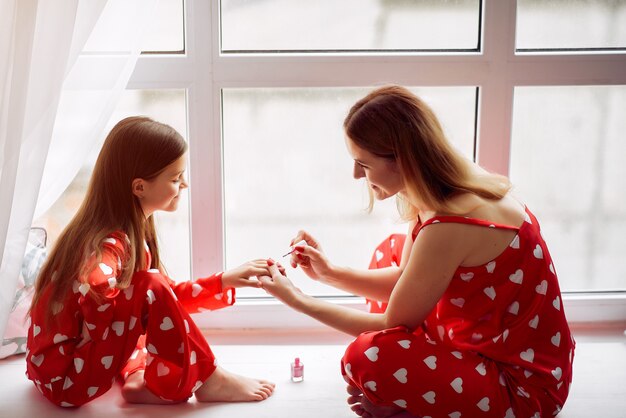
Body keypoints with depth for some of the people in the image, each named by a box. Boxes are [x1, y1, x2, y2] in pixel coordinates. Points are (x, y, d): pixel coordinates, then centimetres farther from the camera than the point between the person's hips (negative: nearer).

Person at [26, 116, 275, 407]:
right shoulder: (107, 246, -24)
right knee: (150, 288, -24)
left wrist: (225, 281, 5)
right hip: (65, 378, -10)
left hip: (80, 355, 10)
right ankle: (207, 381, -7)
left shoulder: (130, 233, 3)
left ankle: (138, 379, -4)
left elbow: (167, 296, 10)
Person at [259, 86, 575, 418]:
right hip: (487, 341, 10)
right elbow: (404, 280, 8)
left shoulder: (449, 227, -31)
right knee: (392, 251, 15)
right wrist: (330, 273, -2)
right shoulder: (454, 185, -3)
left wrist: (297, 300, -10)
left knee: (365, 360, -30)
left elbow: (394, 323, -17)